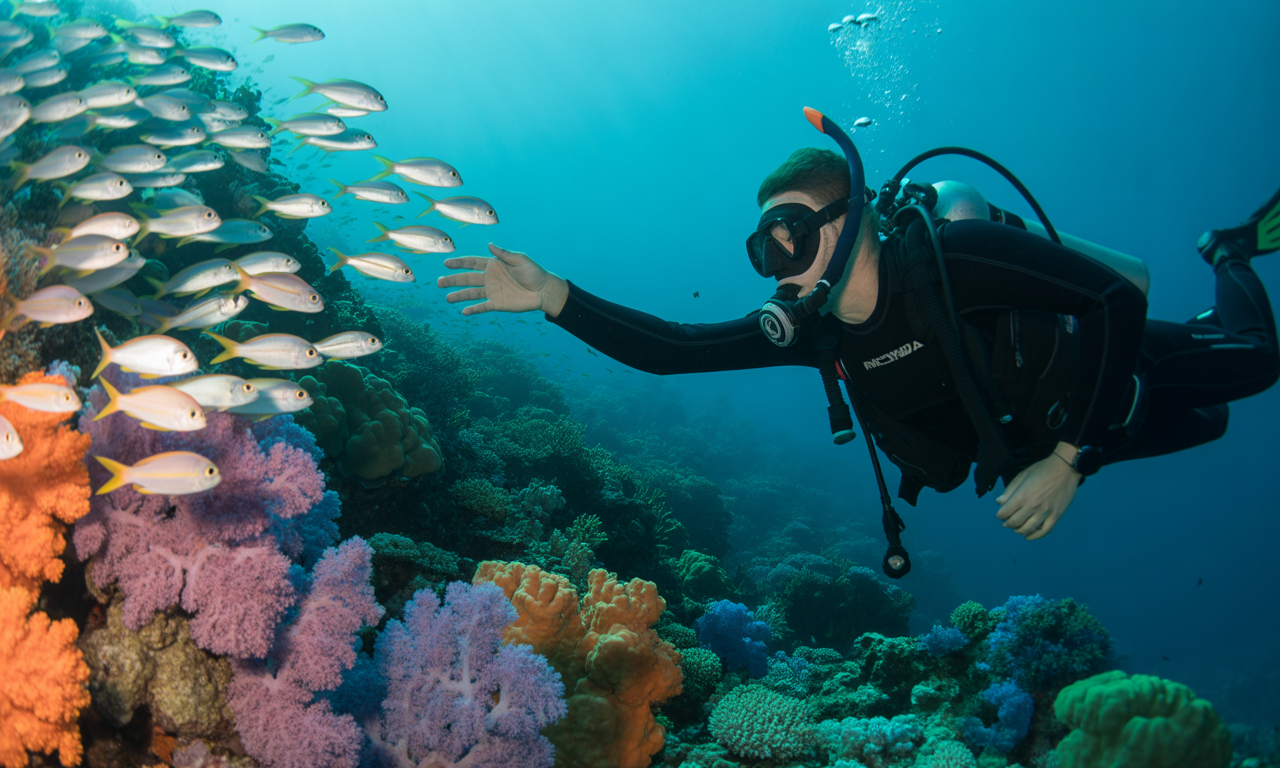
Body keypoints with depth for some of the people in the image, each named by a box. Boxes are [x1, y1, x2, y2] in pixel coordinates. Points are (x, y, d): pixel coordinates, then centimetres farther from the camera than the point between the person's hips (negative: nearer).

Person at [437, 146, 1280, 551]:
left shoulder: (954, 254, -39)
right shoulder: (813, 331, -21)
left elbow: (1119, 298, -36)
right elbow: (669, 349, -22)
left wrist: (1068, 458, -38)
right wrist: (553, 295, -33)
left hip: (1110, 370, -4)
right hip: (1032, 437, 5)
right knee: (1204, 428, 29)